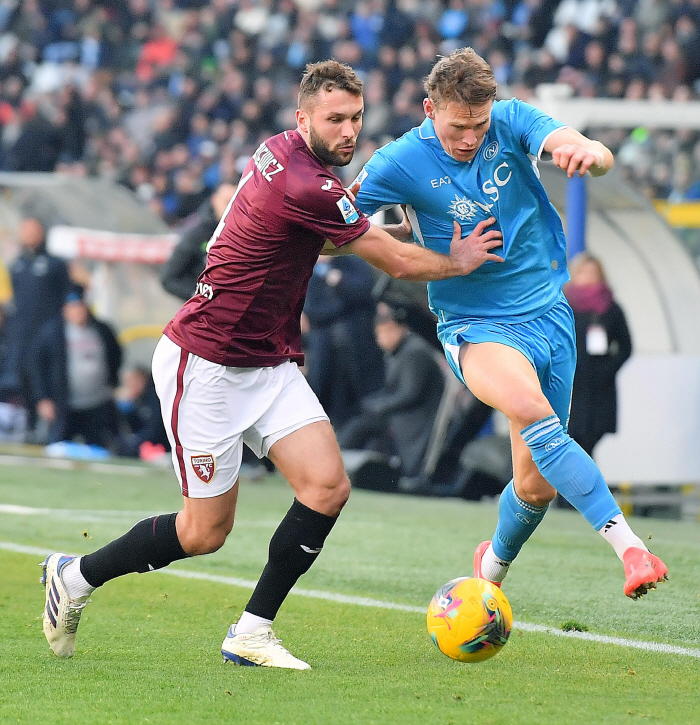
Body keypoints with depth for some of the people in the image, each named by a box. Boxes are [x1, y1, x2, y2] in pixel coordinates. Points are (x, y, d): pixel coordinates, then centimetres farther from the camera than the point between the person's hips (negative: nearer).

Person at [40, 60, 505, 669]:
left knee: (328, 486, -9)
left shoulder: (282, 151, 4)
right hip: (205, 366, -9)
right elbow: (398, 262, -15)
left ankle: (252, 634, -2)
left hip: (269, 366, 9)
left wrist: (359, 233, 12)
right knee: (205, 532, -1)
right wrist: (459, 261, 4)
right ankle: (76, 577, 22)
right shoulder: (306, 187, -24)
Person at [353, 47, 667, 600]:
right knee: (529, 406, -36)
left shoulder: (511, 120, -5)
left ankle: (493, 566, 37)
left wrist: (587, 153, -42)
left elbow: (600, 158, -18)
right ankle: (630, 546, -43)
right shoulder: (401, 163, -9)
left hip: (549, 312, 3)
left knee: (537, 484, 4)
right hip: (474, 325, -3)